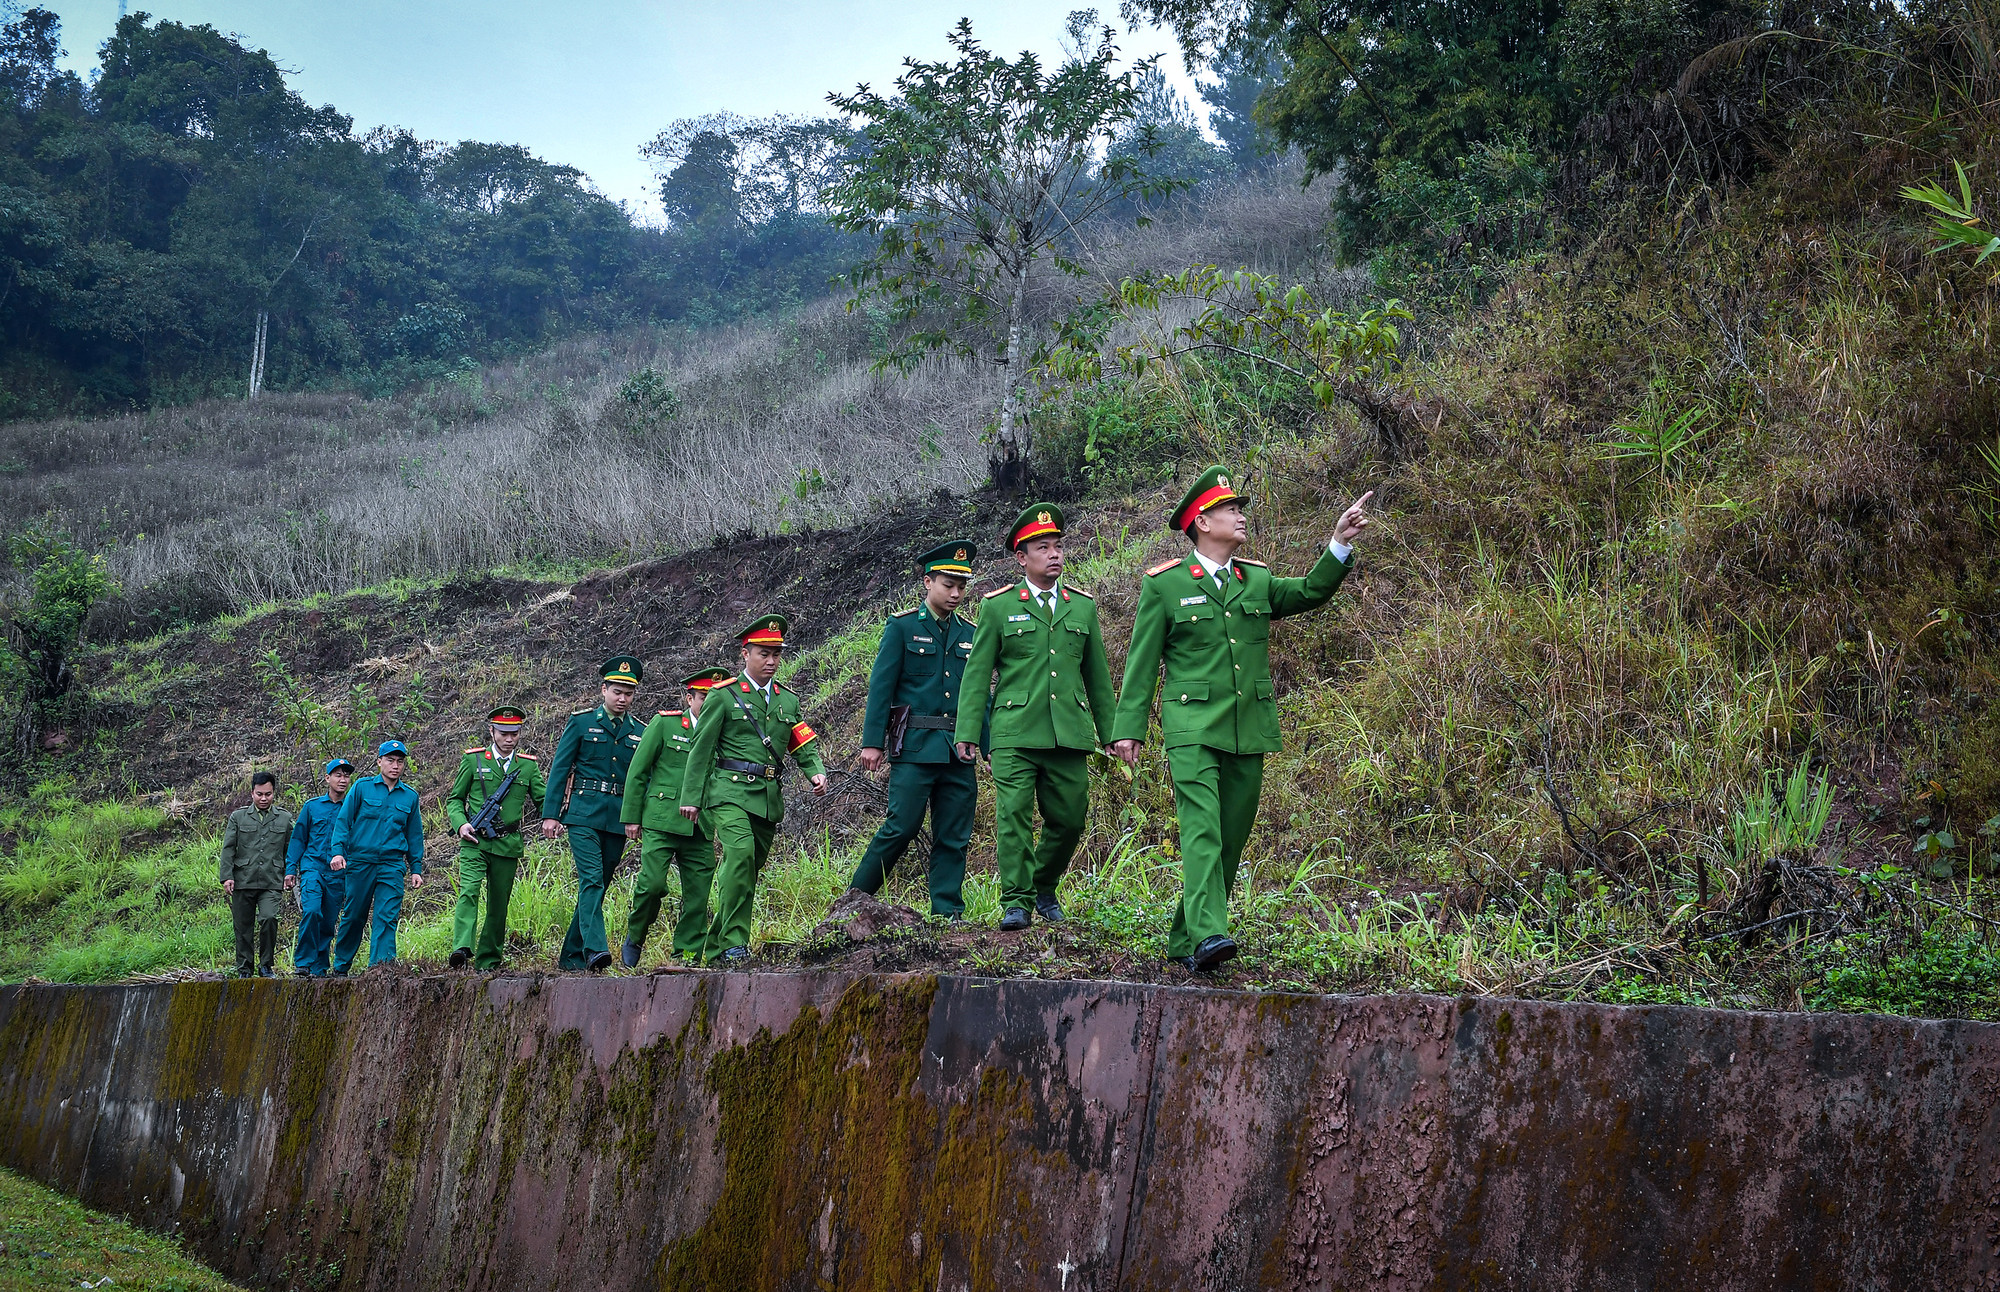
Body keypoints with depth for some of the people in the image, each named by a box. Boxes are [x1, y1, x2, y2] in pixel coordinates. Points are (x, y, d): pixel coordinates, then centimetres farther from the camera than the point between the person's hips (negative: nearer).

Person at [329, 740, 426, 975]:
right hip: (360, 861, -1)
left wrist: (416, 869, 11)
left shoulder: (410, 796, 11)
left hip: (392, 865, 1)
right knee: (353, 916, 7)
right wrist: (338, 851, -10)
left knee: (387, 917, -11)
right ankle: (340, 967, 21)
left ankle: (381, 964, -15)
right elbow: (343, 821, 3)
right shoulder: (362, 787, 4)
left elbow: (414, 835, 16)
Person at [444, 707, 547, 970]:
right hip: (474, 841, -2)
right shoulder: (473, 760, 6)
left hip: (507, 846, 2)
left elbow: (542, 801, 13)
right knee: (469, 891, -22)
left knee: (499, 905, 6)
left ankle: (488, 963, 15)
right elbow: (454, 799, 12)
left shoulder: (529, 766, 10)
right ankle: (462, 949, -32)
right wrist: (460, 823, -8)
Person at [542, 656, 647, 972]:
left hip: (619, 820, 4)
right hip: (583, 814, -4)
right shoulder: (581, 722, 3)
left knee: (599, 885, 7)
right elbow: (559, 769, 1)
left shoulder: (640, 732, 12)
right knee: (591, 879, -18)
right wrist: (550, 814, -5)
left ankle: (571, 955, 15)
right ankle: (594, 949, -27)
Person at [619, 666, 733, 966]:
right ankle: (634, 939, 9)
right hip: (661, 821, -4)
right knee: (652, 883, -15)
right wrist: (632, 817, 0)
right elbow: (637, 772, 4)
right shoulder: (664, 723, 3)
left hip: (701, 829, 4)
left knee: (698, 895, 0)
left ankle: (687, 957, 6)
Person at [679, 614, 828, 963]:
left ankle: (715, 948, 17)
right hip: (730, 790, -5)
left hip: (769, 797, 5)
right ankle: (734, 942, -23)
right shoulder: (724, 696, 2)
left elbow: (804, 746, 17)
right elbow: (701, 749, 2)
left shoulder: (788, 701, 17)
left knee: (750, 870, 6)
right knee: (740, 853, -25)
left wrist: (816, 772, -4)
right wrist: (691, 797, -2)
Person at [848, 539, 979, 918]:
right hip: (915, 746, -5)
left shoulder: (969, 634, 15)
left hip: (958, 751, 5)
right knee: (901, 827, -8)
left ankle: (948, 914, 8)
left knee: (954, 838, 4)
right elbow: (880, 686, -2)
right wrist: (872, 741, -8)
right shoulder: (902, 626, 2)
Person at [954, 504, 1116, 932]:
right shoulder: (997, 607, 4)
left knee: (1069, 819, 6)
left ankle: (1044, 887, 28)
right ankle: (1017, 902, -3)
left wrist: (1111, 733, 17)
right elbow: (977, 672, 4)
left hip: (1069, 735, 3)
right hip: (1014, 734, -3)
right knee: (1013, 816, -10)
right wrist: (967, 731, -3)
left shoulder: (1083, 606, 13)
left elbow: (1097, 674, 18)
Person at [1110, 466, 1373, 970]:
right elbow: (1142, 662, 3)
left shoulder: (1257, 580, 16)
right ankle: (1207, 934, -31)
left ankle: (1184, 941, 13)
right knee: (1201, 825, -20)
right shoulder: (1164, 584, 3)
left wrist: (1340, 544, -10)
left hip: (1249, 730, 5)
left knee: (1232, 836, 5)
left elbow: (1311, 592, 4)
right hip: (1192, 726, -5)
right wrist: (1128, 727, -2)